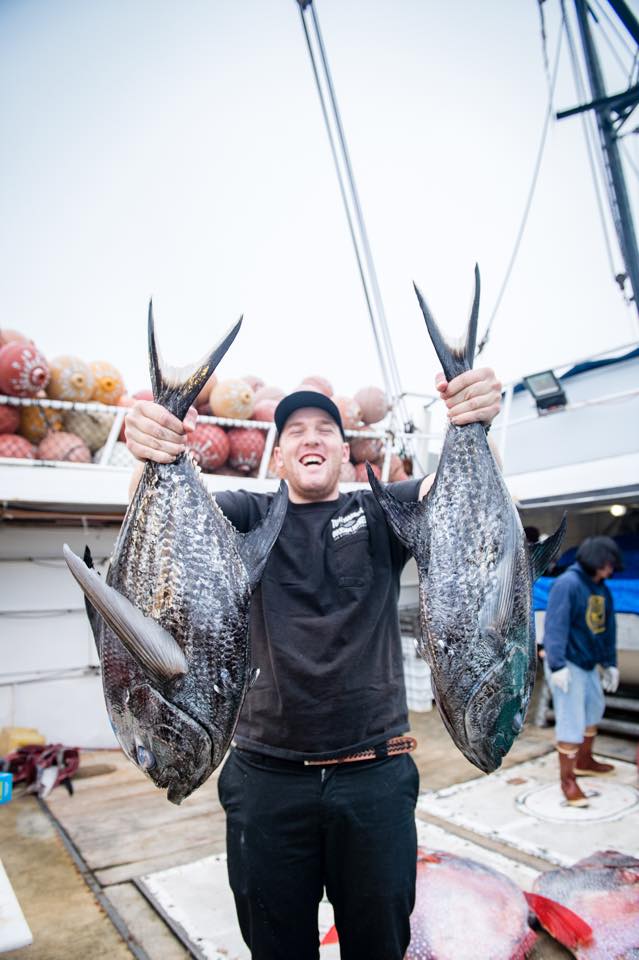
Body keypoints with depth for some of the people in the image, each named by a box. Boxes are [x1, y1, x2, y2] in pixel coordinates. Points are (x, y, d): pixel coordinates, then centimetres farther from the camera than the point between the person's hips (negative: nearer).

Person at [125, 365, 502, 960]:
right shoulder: (252, 517, 2)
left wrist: (476, 426, -32)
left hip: (376, 775, 1)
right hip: (267, 776, 0)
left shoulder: (380, 512, 3)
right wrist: (152, 455, -35)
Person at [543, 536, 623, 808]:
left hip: (588, 663, 9)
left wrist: (610, 663, 15)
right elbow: (555, 626, -25)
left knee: (594, 708, 24)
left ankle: (584, 761, 45)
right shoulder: (566, 584, -19)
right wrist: (557, 665, -29)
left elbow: (607, 629, 15)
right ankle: (567, 780, 8)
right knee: (571, 719, -6)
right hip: (566, 664, -9)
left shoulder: (602, 589, 7)